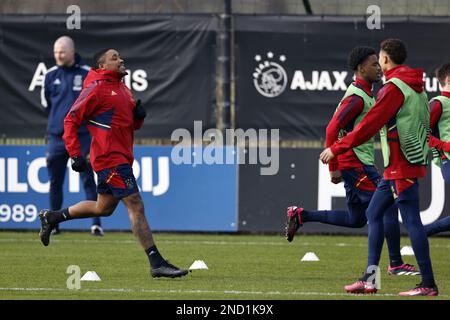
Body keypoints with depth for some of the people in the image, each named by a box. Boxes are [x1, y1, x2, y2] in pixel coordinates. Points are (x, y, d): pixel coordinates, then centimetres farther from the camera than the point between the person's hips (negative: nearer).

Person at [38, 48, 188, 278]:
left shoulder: (122, 89, 17)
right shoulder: (97, 89, -10)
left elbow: (131, 124, 26)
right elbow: (71, 121, -11)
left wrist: (139, 115, 2)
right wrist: (75, 155, -16)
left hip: (120, 157, 10)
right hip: (111, 158, -10)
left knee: (104, 208, 21)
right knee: (136, 206, -11)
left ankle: (52, 217, 34)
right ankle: (156, 263, -12)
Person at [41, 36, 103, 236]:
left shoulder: (88, 74, -2)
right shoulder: (51, 75, 6)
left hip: (82, 136, -3)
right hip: (56, 136, 3)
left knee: (88, 180, -5)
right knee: (55, 181, 7)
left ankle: (96, 224, -6)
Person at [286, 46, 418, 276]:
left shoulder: (365, 95, 17)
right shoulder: (357, 97, -15)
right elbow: (332, 129, -22)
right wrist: (334, 168, -20)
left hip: (361, 163, 10)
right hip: (355, 164, -10)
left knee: (356, 220, 15)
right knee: (388, 206, -9)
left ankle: (300, 216, 21)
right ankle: (396, 264, -5)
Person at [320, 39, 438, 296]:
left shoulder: (394, 88, -14)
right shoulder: (415, 86, 14)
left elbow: (370, 125, -18)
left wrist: (336, 149, -14)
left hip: (402, 166, -10)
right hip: (396, 168, 10)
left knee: (411, 220, -8)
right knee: (374, 213, 12)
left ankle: (428, 284, -7)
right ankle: (370, 279, 10)